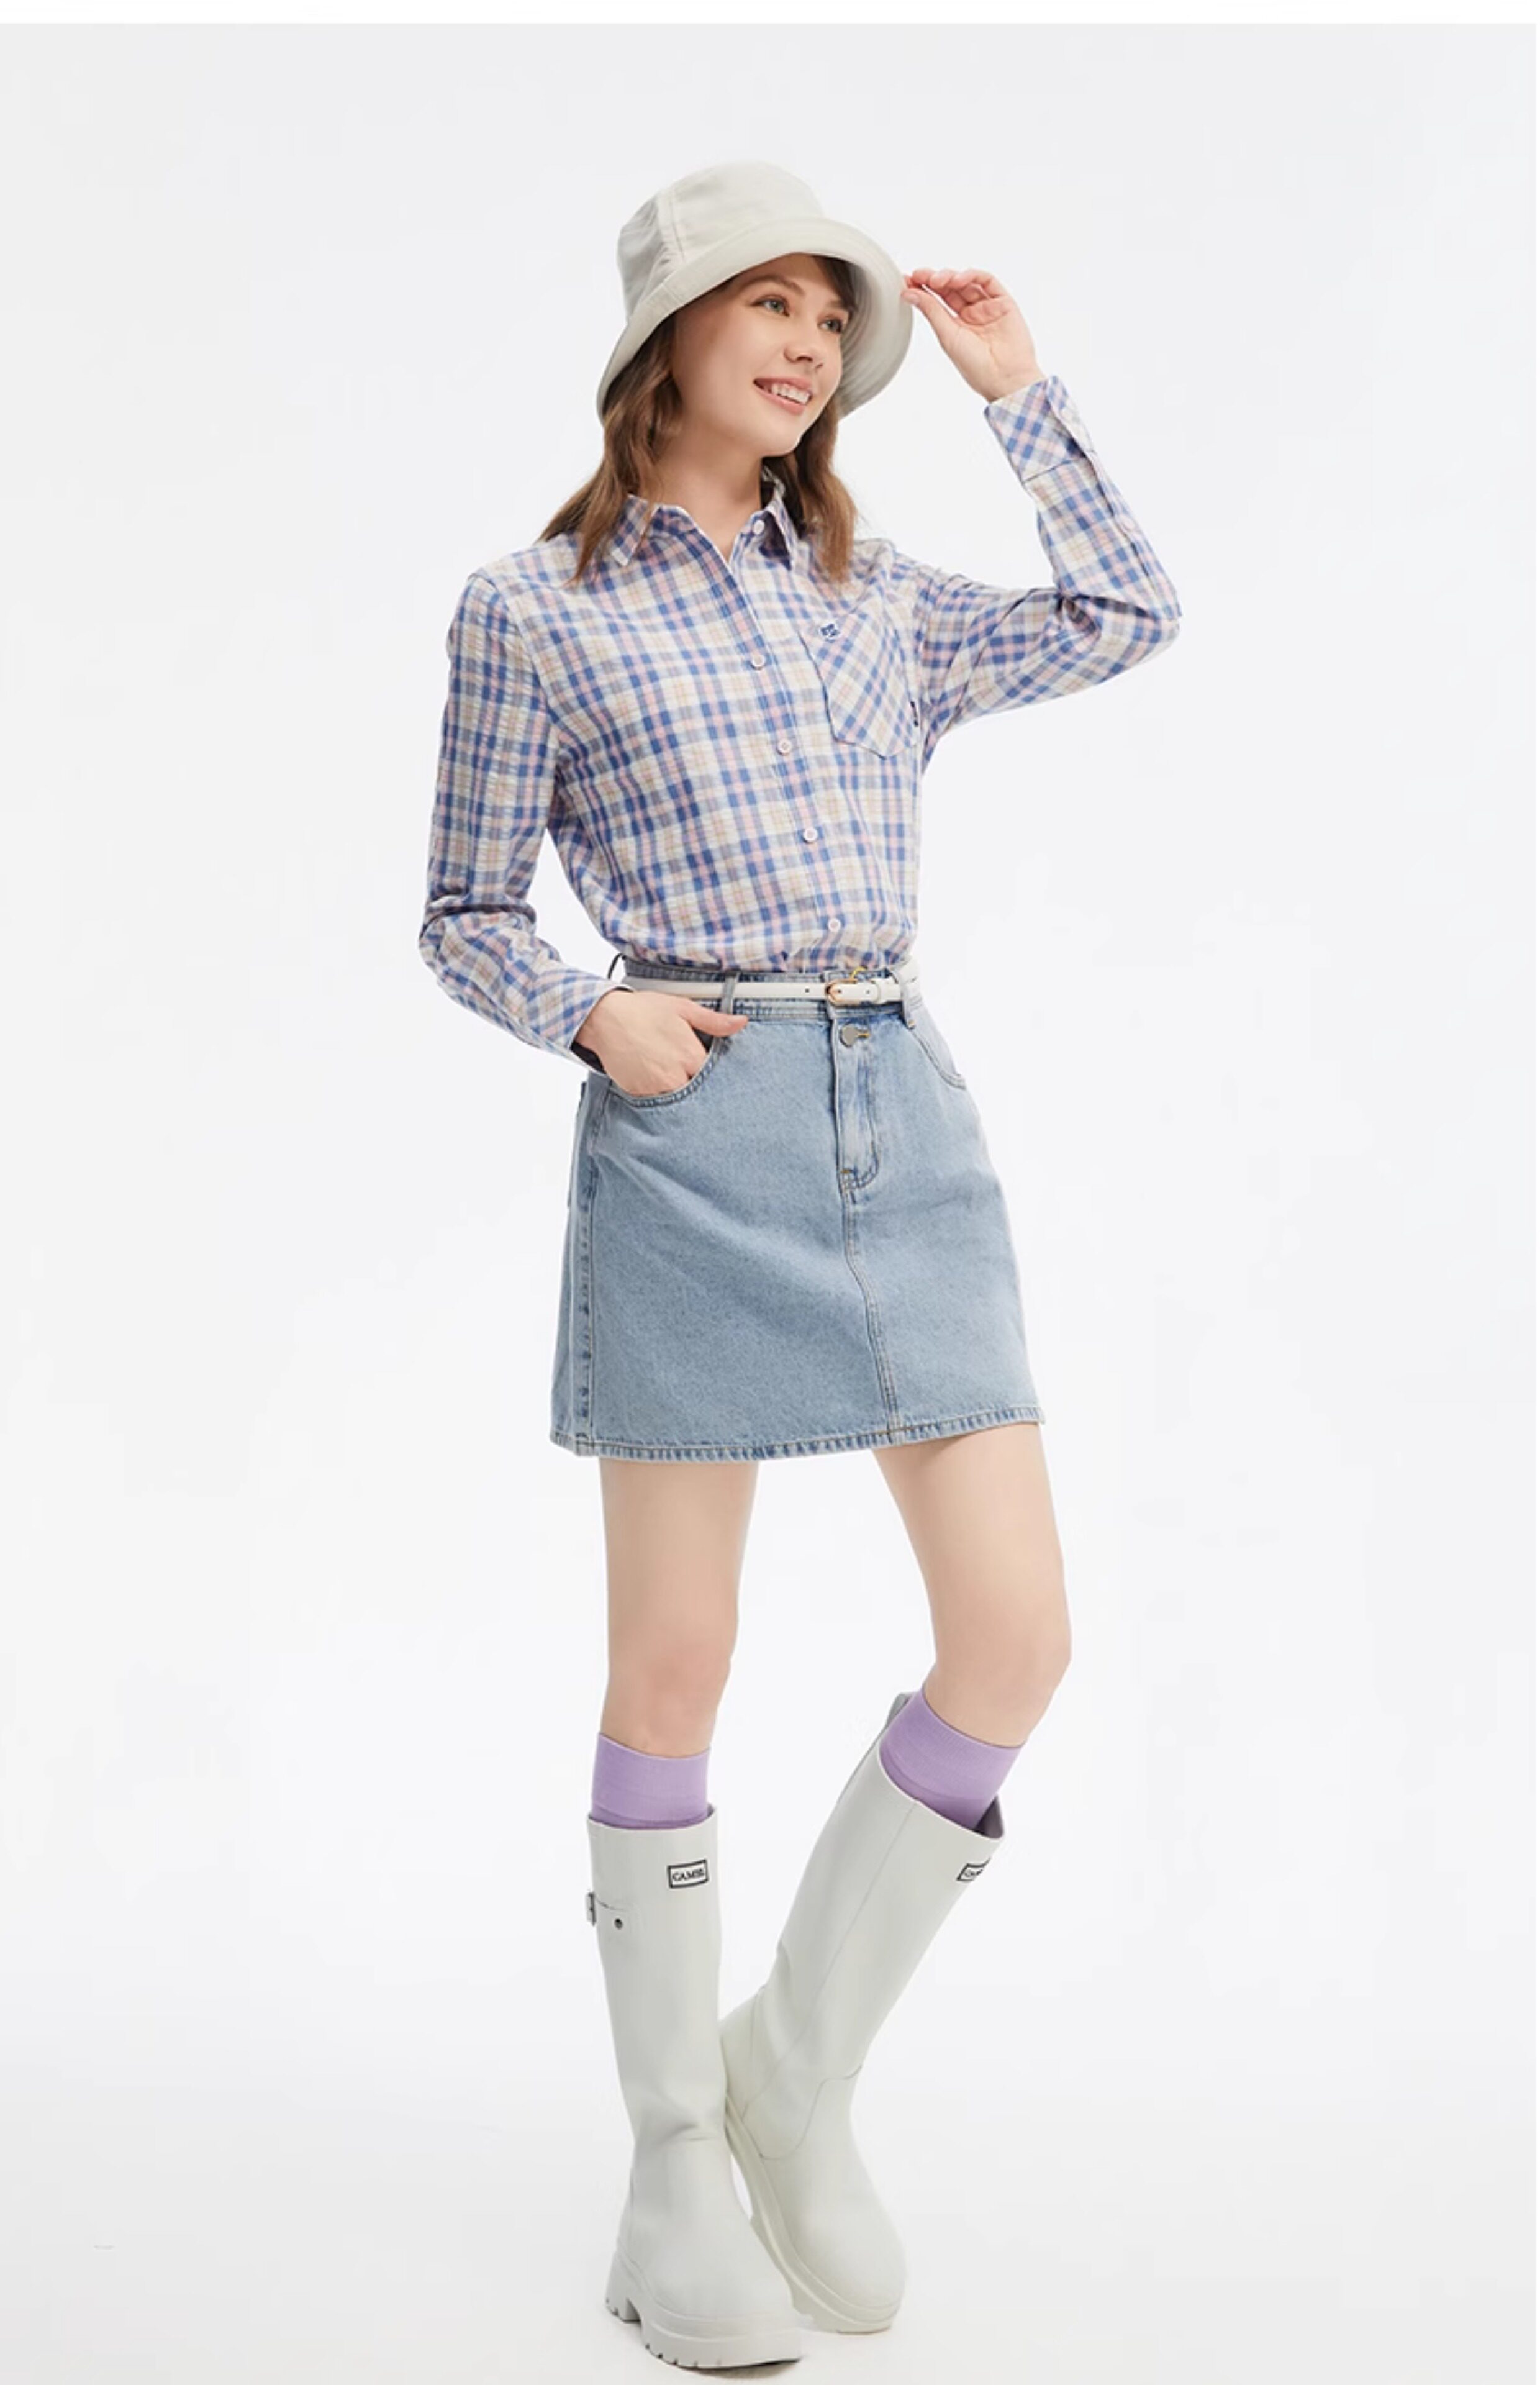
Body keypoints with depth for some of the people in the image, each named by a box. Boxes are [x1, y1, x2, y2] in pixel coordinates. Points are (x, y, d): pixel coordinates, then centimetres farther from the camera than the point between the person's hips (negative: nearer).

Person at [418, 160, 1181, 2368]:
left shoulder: (874, 596, 18)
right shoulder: (528, 613, 5)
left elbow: (1130, 619, 23)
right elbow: (465, 915, 7)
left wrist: (1023, 390, 18)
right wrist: (590, 1014, -12)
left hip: (907, 1124, 5)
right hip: (693, 1135, -5)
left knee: (1017, 1641, -2)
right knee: (676, 1667, 0)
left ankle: (801, 2067, 18)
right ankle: (677, 2184, 15)